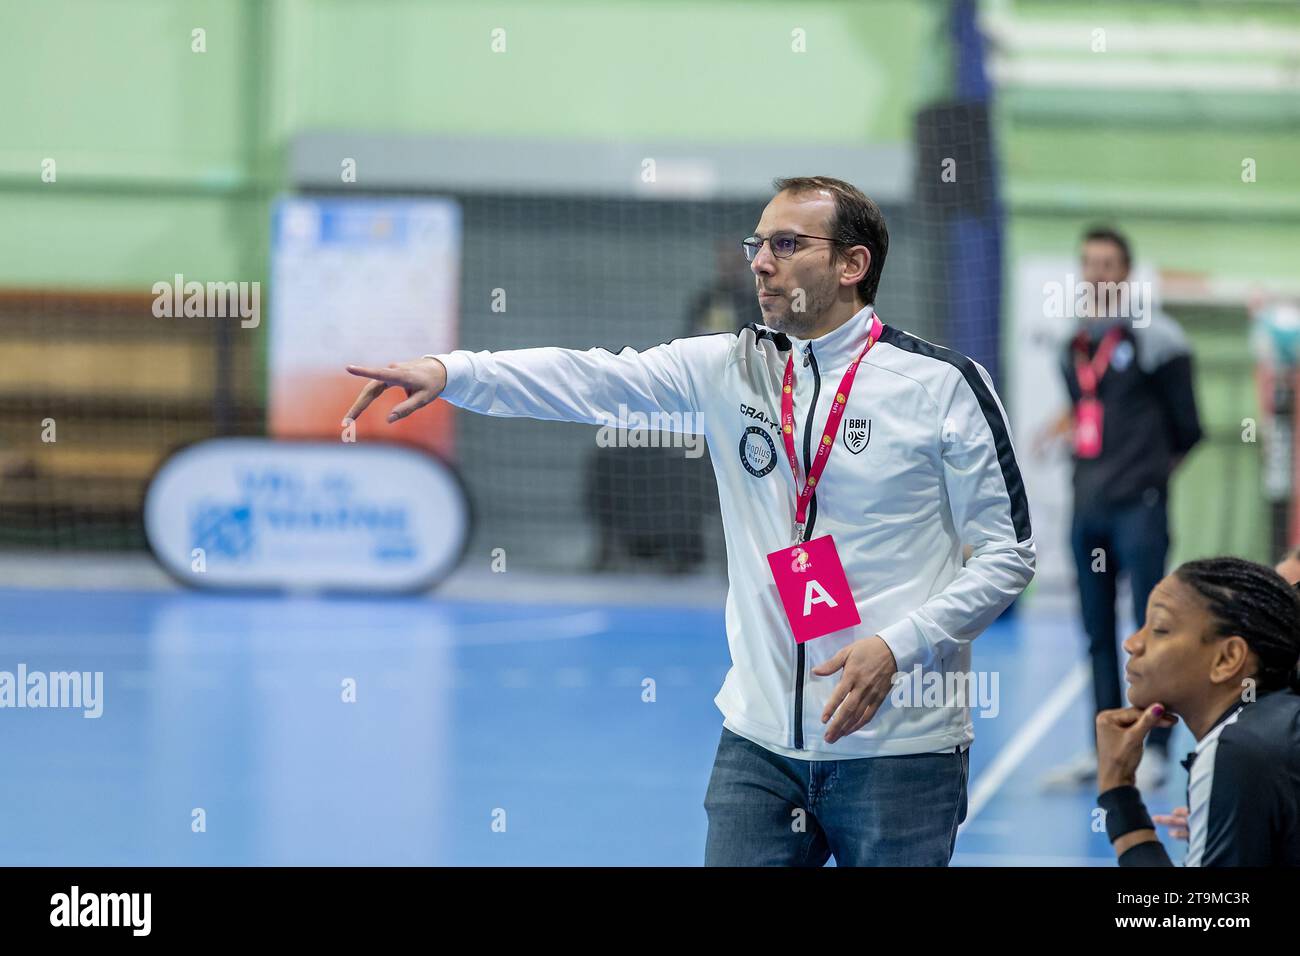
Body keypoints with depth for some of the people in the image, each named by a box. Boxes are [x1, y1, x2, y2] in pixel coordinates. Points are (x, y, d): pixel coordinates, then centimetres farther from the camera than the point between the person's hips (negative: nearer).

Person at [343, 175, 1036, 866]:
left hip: (899, 749, -3)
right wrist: (451, 371, -17)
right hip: (760, 738, 3)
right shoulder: (727, 369, 7)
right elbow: (592, 379, -3)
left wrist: (896, 647, -13)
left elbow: (1007, 553, -2)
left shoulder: (945, 385, -3)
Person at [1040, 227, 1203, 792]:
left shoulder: (1152, 334, -7)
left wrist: (1154, 469, 7)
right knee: (1098, 635, 10)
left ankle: (1154, 752, 1)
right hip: (1087, 507, 7)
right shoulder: (1076, 344, 13)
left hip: (1138, 506, -7)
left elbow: (1187, 426, -2)